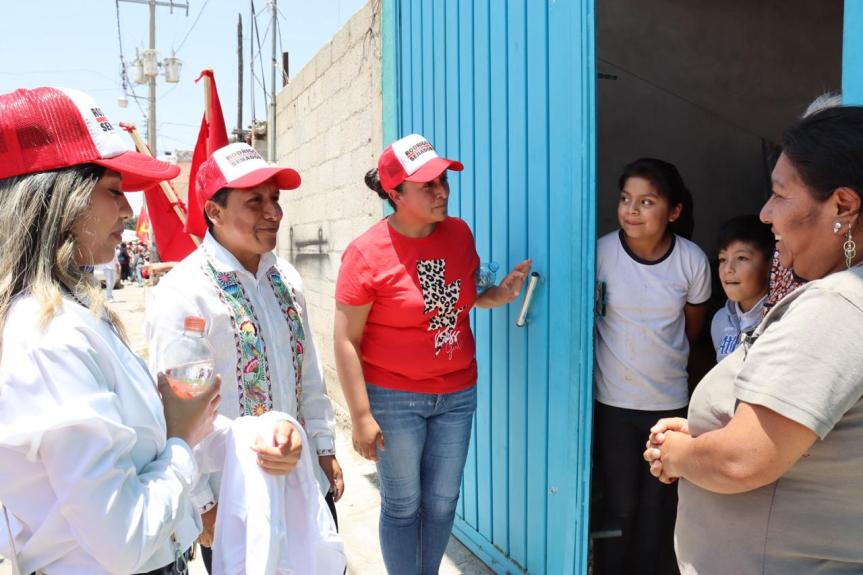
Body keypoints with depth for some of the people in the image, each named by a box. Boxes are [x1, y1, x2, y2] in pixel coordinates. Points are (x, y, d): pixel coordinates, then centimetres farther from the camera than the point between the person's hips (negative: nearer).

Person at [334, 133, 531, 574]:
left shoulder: (459, 233, -1)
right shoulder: (367, 252, -16)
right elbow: (346, 341, -14)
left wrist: (498, 294, -5)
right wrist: (361, 415, -16)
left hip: (458, 393, 5)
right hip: (394, 398, -5)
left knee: (443, 501, 17)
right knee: (402, 505, 11)